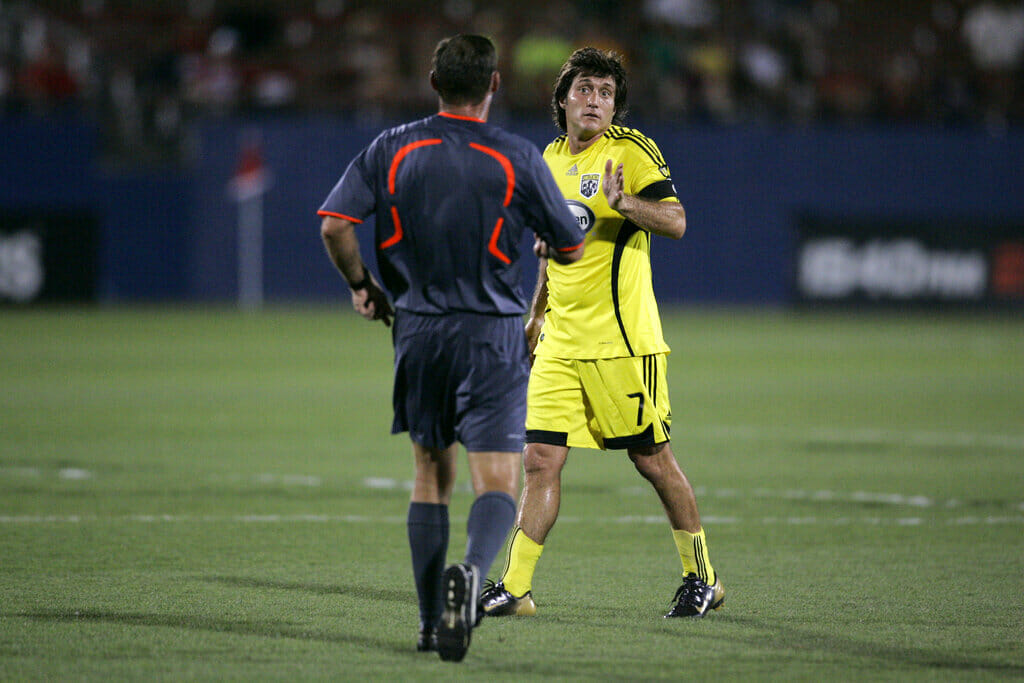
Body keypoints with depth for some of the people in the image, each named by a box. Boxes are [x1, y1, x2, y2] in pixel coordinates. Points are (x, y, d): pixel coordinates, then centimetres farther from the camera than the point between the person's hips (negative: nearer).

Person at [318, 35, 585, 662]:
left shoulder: (392, 150, 1)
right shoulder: (518, 159, -4)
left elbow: (334, 223, -7)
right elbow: (571, 250, 3)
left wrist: (361, 284, 10)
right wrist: (544, 237, 26)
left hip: (419, 330, 3)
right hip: (496, 336, -3)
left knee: (431, 474, 17)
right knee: (498, 486, -6)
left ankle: (432, 622, 15)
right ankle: (472, 572, -36)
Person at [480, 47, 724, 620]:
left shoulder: (631, 151, -7)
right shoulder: (552, 158, 14)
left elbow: (675, 222, -18)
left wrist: (625, 203, -35)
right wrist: (538, 312, 26)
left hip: (622, 338, -6)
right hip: (561, 342, 6)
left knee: (653, 459, 1)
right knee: (541, 459, -1)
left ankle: (702, 578, 16)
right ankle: (515, 588, 0)